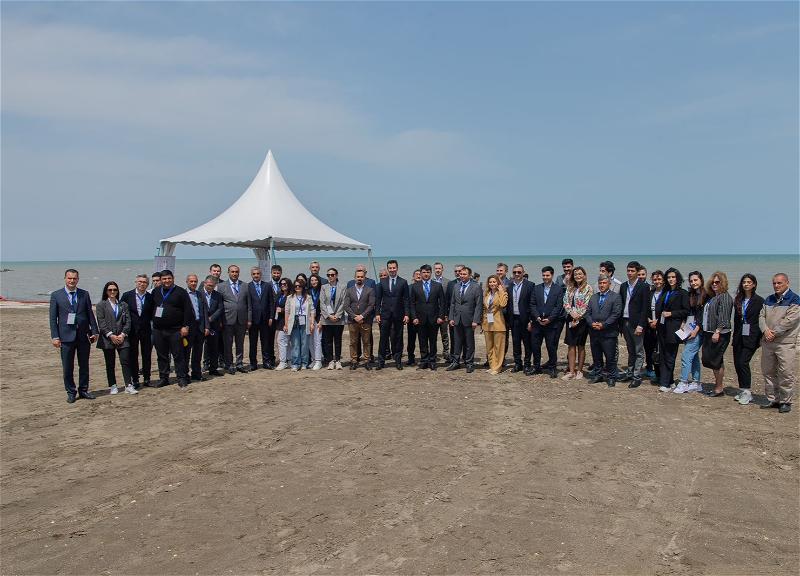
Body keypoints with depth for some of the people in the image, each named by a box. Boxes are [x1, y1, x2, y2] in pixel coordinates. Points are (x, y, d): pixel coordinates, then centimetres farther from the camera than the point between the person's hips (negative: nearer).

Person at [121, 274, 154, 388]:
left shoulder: (150, 297, 0)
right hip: (132, 331, 0)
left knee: (147, 355, 7)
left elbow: (152, 314, 6)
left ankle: (146, 379, 18)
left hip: (146, 330, 1)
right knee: (133, 356, 5)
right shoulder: (127, 295, -1)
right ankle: (135, 380, 13)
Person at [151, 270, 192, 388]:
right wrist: (153, 323, 7)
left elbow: (188, 310, -3)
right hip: (158, 330, 4)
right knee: (162, 356, 10)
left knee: (178, 355, -1)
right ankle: (164, 378, 19)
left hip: (175, 330, -4)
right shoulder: (155, 292, 12)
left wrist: (185, 326, -9)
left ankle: (182, 378, 7)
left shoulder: (180, 292, -1)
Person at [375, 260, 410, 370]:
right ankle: (380, 361, 10)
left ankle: (398, 361, 14)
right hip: (385, 314, 1)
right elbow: (378, 299, 7)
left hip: (398, 315, -1)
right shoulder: (382, 282, 7)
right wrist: (377, 313, -1)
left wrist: (407, 314, -5)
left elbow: (406, 300, 2)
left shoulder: (403, 282, 3)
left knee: (398, 339, 5)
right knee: (383, 338, 2)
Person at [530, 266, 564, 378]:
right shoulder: (536, 288, 10)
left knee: (551, 346, 1)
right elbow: (532, 304, 5)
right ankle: (536, 367, 19)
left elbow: (558, 306, -5)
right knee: (535, 345, 5)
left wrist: (549, 319, -13)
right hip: (537, 322, 3)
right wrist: (537, 317, -9)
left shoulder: (558, 289, 1)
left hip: (551, 323, -3)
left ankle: (552, 368, 14)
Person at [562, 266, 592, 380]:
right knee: (571, 346, 2)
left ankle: (579, 371, 13)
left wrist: (577, 318, -12)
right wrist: (572, 313, -12)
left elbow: (587, 306, -10)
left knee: (581, 346, 4)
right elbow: (566, 302, 5)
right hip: (571, 319, 4)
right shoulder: (570, 288, 10)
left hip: (582, 320, -4)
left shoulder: (588, 288, -5)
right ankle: (571, 372, 5)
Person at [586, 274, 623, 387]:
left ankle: (611, 378, 10)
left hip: (608, 333, -5)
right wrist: (592, 323, -8)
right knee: (596, 356, 13)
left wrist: (603, 324, -16)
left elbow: (616, 314, -11)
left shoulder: (615, 297, -1)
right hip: (594, 333, 5)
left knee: (610, 357, -1)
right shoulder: (593, 297, 16)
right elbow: (588, 313, 11)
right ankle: (598, 375, 25)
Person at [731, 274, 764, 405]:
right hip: (739, 337, 6)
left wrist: (761, 338, -8)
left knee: (743, 362, -14)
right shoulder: (738, 300, 12)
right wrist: (734, 336, 14)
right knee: (737, 363, 4)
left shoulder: (759, 301, -3)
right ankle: (743, 391, 15)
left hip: (751, 338, -5)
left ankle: (747, 392, -6)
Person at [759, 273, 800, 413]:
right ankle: (772, 399, 20)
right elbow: (762, 316, 9)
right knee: (768, 372, 10)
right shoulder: (769, 299, 16)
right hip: (768, 341, 6)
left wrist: (774, 332, -13)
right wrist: (766, 330, -9)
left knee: (786, 374, -4)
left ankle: (786, 402, 5)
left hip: (785, 343, -6)